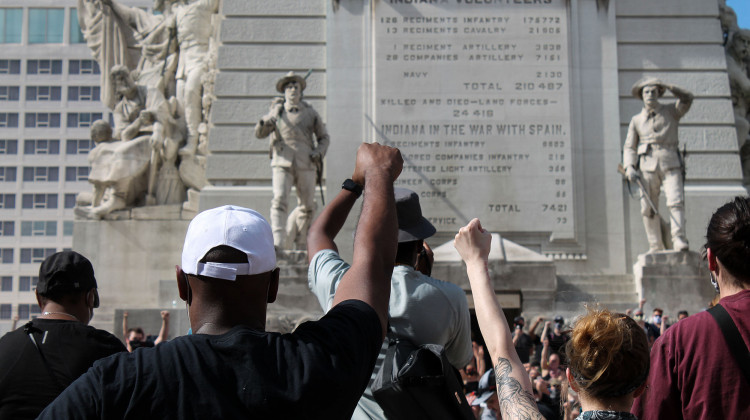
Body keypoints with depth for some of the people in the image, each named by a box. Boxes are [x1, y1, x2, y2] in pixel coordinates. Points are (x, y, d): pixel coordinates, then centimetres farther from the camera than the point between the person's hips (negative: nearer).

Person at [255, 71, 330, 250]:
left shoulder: (311, 113, 11)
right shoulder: (277, 111, 9)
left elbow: (324, 137, 19)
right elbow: (259, 133, 10)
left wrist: (319, 152, -1)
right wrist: (264, 124, -13)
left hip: (306, 165, 2)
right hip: (282, 163, -2)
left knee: (307, 207, 5)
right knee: (279, 200, -18)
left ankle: (300, 242, 23)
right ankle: (277, 242, -24)